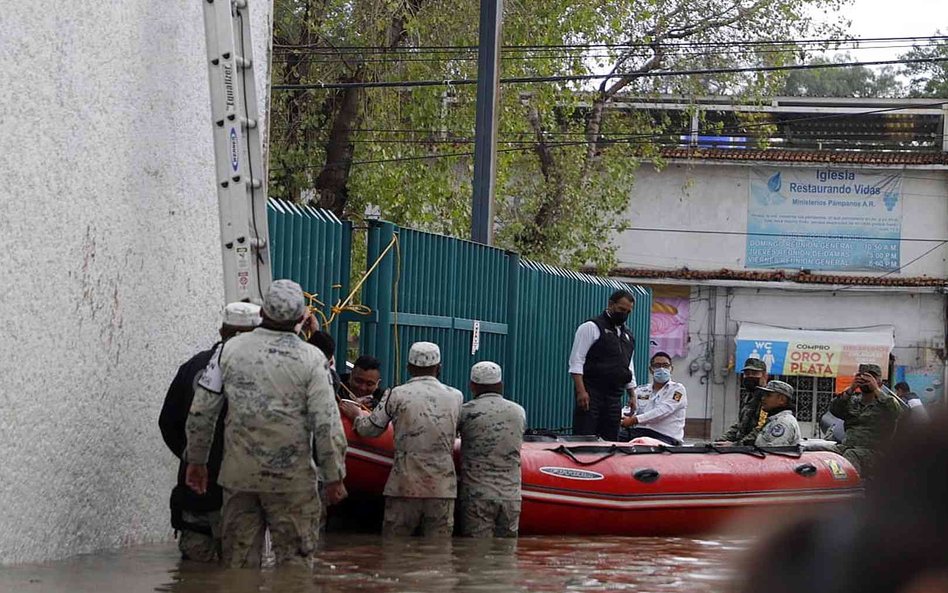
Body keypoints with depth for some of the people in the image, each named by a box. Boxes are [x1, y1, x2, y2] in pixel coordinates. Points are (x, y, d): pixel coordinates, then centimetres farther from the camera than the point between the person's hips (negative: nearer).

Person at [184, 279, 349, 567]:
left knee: (238, 558, 9)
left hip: (238, 475, 3)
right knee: (294, 558, 3)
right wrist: (334, 477, 0)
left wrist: (197, 460, 16)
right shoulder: (311, 359, -7)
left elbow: (201, 411, 4)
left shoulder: (231, 349, 1)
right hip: (291, 478, -3)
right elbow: (327, 425, -9)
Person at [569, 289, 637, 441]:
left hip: (614, 397, 7)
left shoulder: (628, 336, 20)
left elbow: (629, 369, 25)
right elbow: (576, 361, -9)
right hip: (591, 394, -7)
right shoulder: (591, 328, -3)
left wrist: (632, 396, 16)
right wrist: (581, 391, -19)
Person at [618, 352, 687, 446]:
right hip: (638, 432, 4)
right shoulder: (640, 390, 19)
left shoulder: (677, 390, 5)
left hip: (665, 437, -4)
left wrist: (634, 420, -20)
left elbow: (661, 412, -10)